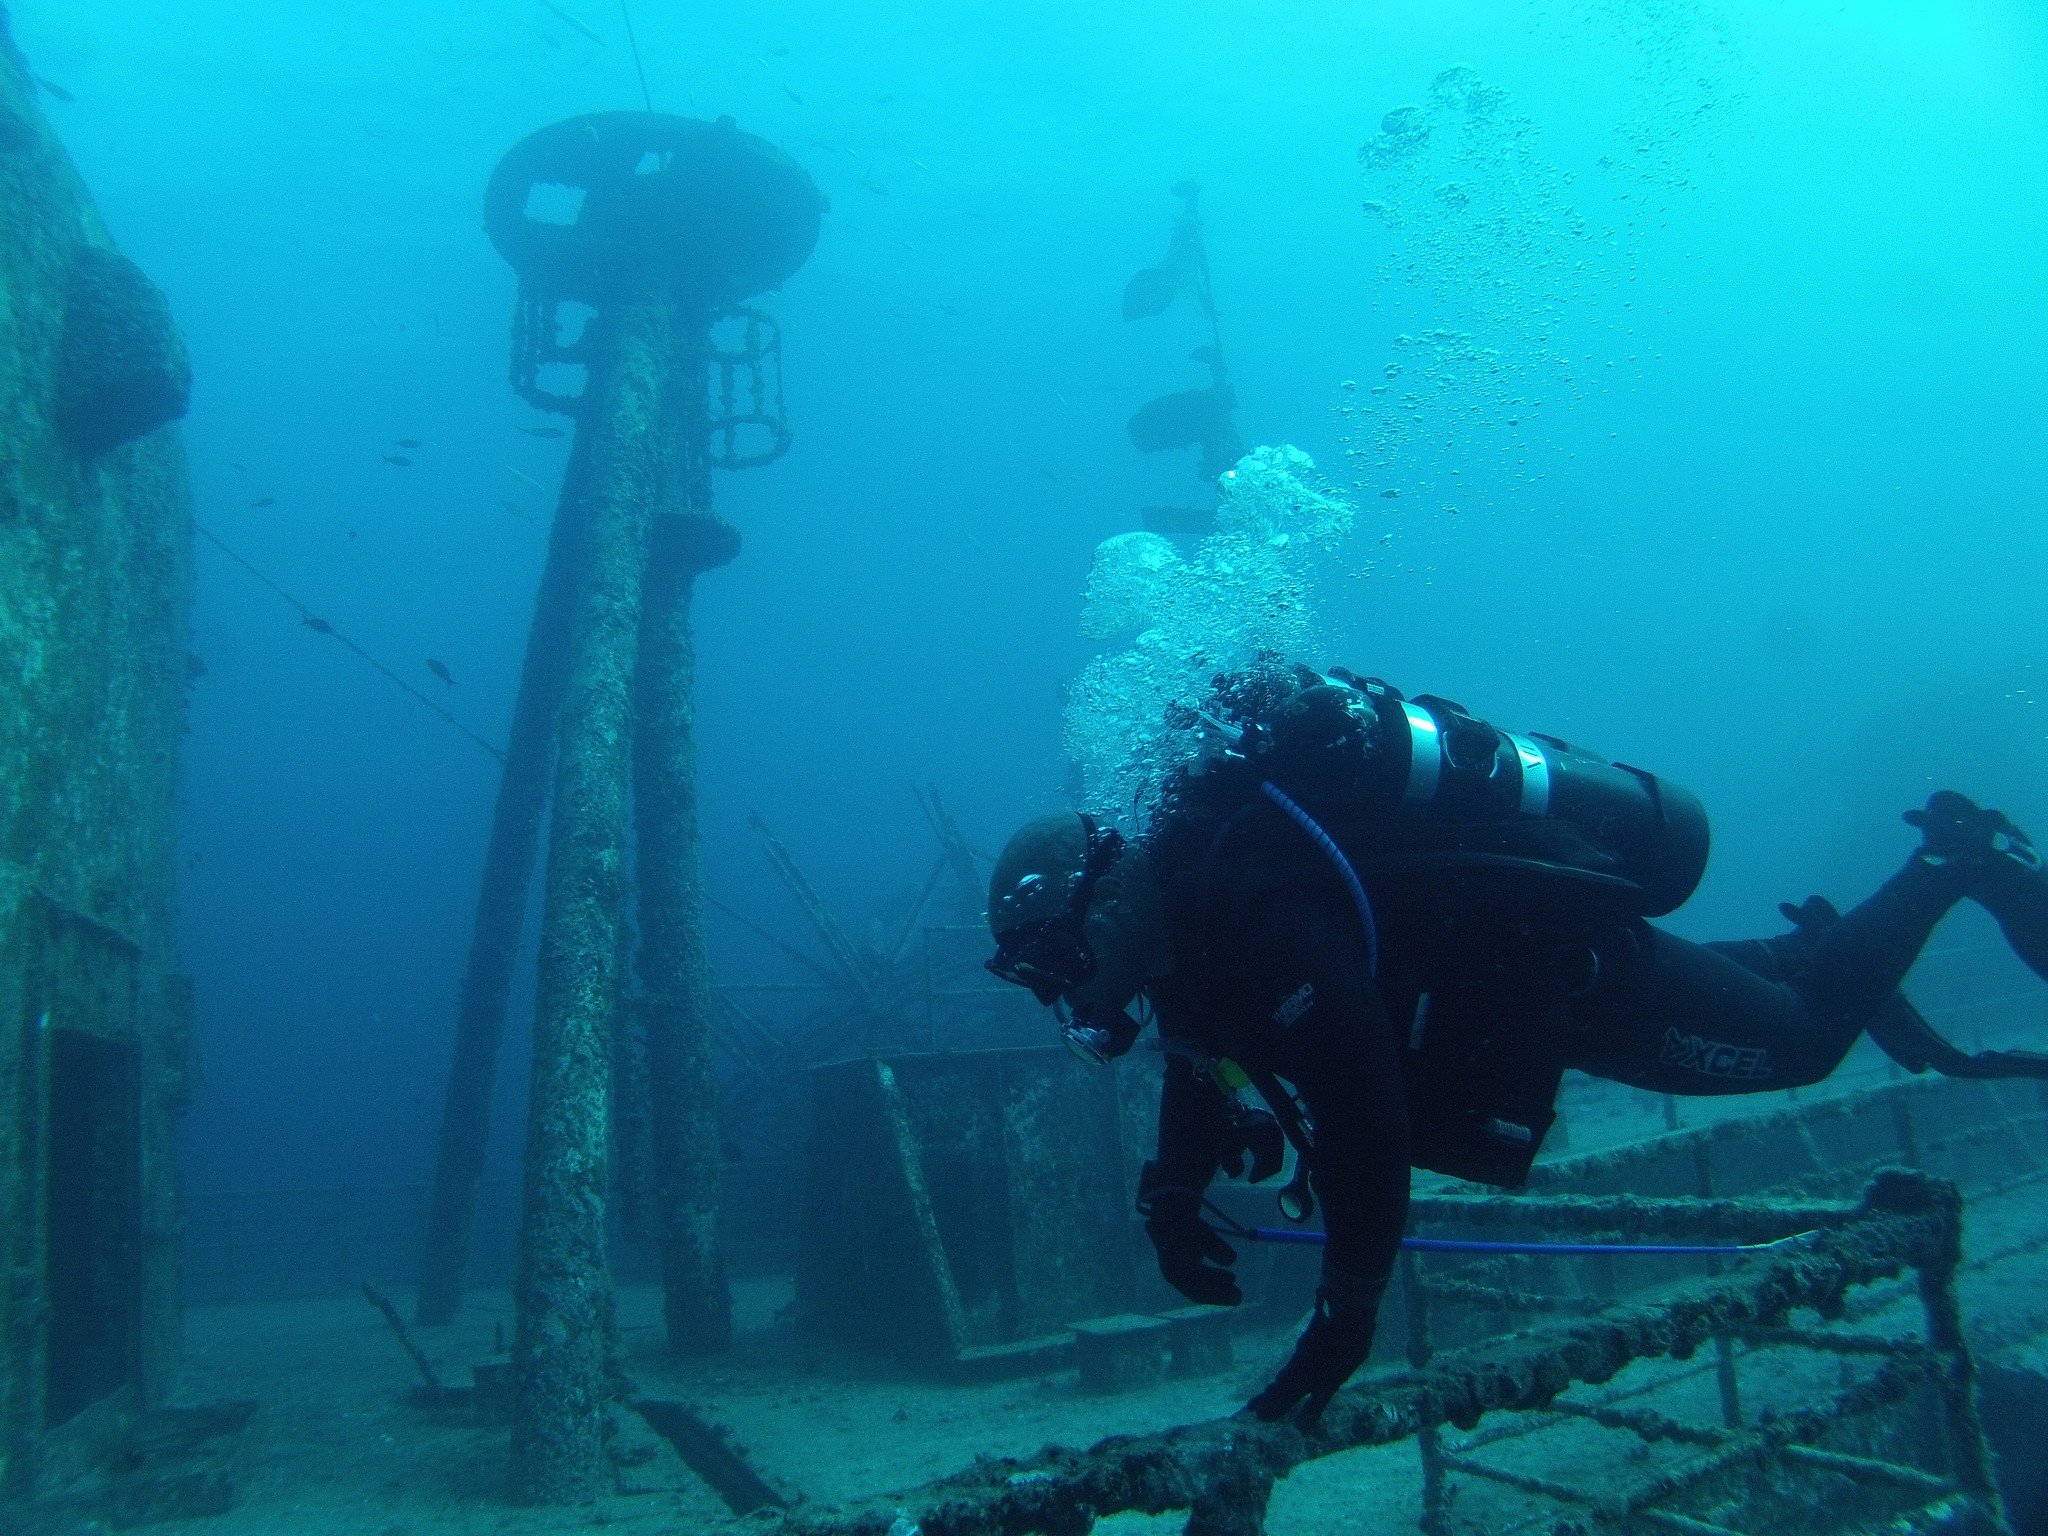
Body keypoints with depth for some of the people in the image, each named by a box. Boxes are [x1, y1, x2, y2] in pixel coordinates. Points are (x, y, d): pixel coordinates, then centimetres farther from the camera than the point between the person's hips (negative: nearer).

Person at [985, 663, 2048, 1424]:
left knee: (1806, 1035, 14)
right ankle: (1814, 948, 43)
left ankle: (1952, 861, 26)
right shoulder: (1187, 869, -8)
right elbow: (1200, 1054, 5)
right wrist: (1171, 1195, -8)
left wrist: (1347, 1310, -27)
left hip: (1576, 959, -8)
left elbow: (1362, 1111, -37)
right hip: (1508, 949, 8)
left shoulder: (1262, 912, -37)